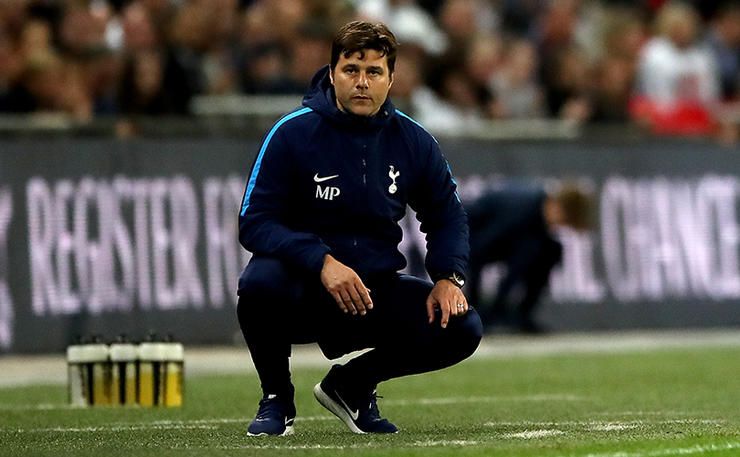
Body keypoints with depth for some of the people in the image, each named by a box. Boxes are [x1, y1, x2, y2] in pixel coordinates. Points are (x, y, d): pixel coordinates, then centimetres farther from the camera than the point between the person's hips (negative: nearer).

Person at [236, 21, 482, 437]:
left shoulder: (412, 141, 2)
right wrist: (322, 262, -29)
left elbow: (447, 215, 15)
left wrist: (448, 277, -5)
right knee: (260, 282, -37)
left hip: (374, 291, 4)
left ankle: (351, 385, 9)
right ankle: (277, 398, -6)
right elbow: (255, 223, -14)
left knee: (462, 328, -18)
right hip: (303, 286, -4)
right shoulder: (293, 133, -9)